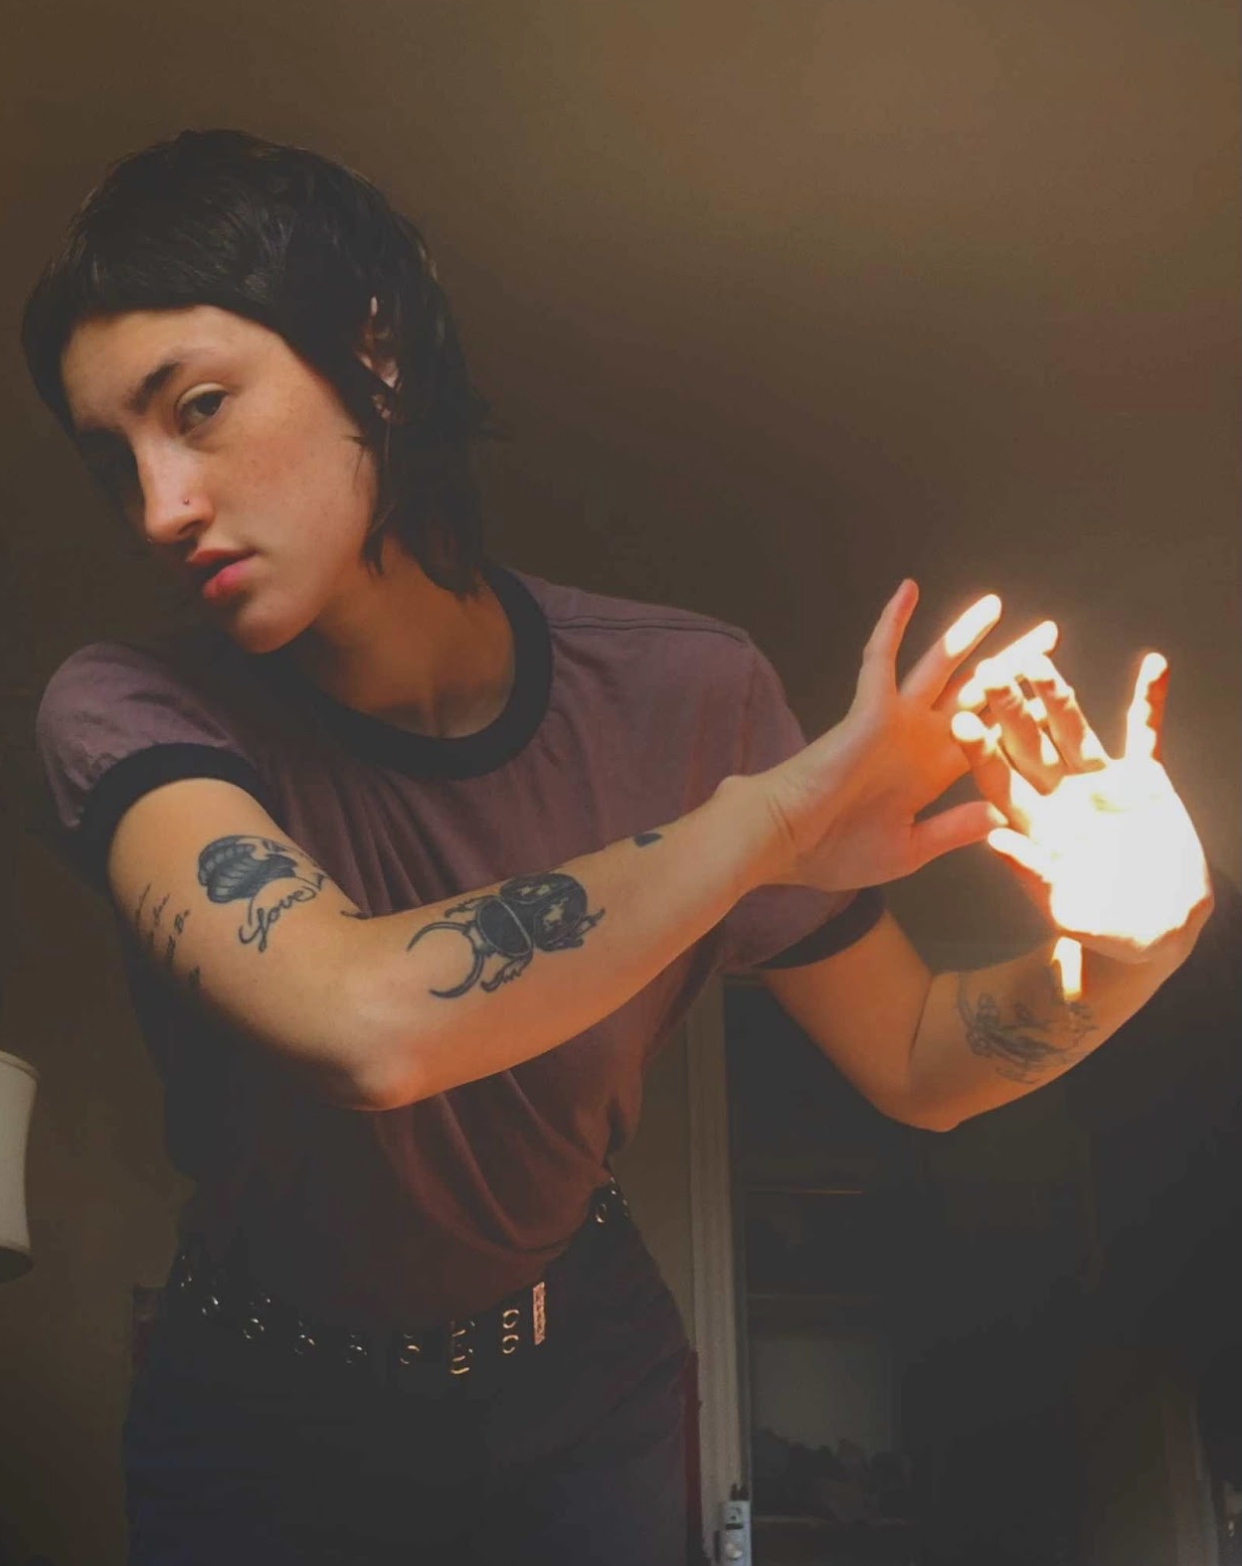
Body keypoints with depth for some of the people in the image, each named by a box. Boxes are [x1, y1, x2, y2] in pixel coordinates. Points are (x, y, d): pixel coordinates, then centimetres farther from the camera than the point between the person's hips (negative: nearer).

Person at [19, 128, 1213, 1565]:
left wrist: (1134, 939, -26)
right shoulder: (129, 714, -23)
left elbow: (915, 1062, -7)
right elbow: (366, 1022, -43)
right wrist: (766, 817, -36)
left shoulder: (677, 694, -17)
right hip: (260, 1420, -1)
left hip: (575, 1396, 2)